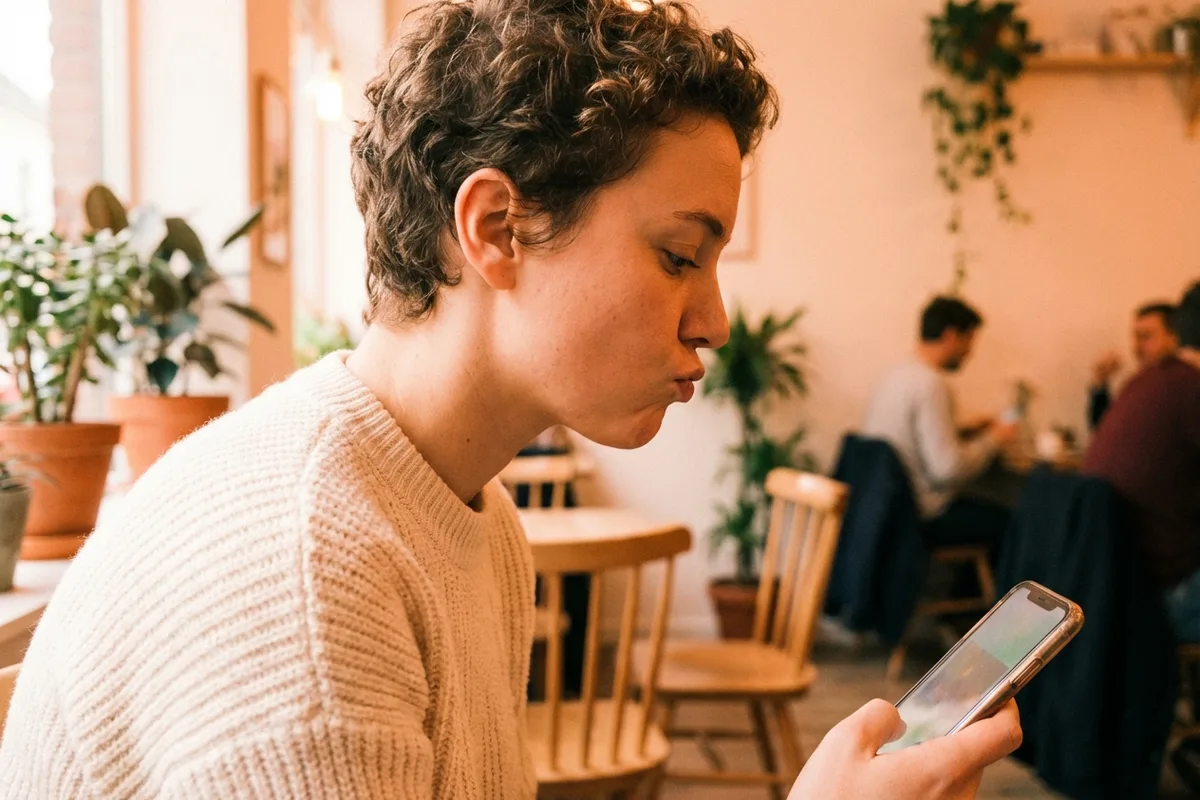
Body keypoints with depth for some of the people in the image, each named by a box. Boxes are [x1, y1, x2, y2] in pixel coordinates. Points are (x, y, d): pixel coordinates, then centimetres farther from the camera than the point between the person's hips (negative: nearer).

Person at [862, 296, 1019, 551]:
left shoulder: (896, 375, 9)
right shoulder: (932, 384, -19)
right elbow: (949, 468, -23)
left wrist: (966, 431, 13)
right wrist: (992, 439, -8)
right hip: (922, 516, -10)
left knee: (987, 508, 24)